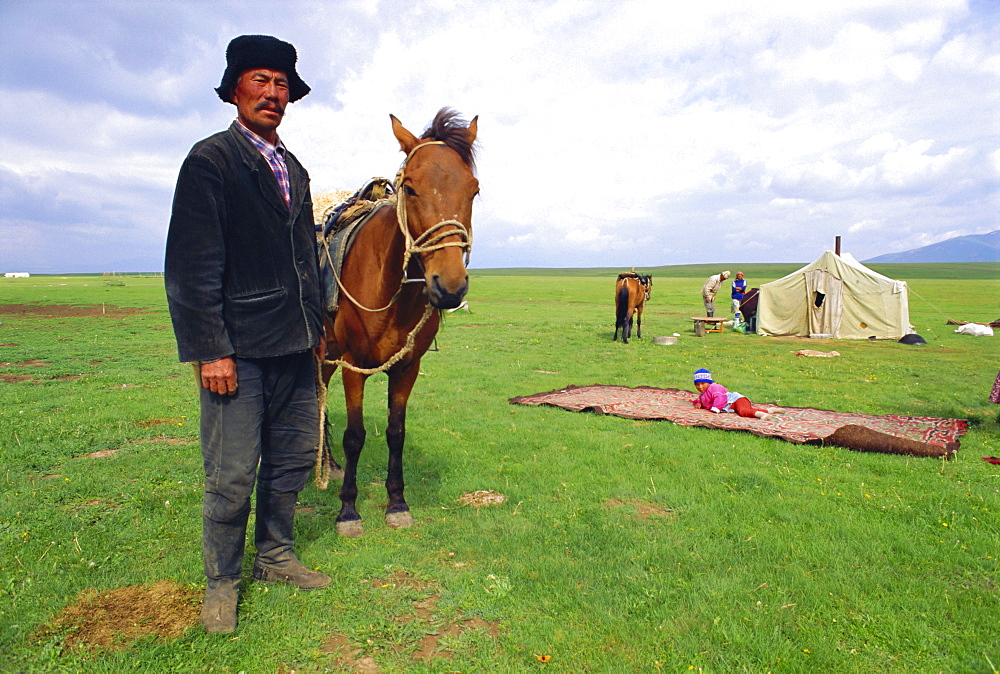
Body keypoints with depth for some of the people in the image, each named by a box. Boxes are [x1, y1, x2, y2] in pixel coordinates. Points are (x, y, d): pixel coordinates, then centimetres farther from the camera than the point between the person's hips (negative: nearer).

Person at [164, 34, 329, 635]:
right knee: (232, 476, 2)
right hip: (239, 349, -7)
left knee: (294, 458, 14)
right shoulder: (210, 160, -4)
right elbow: (192, 265, -11)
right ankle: (222, 583, 23)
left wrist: (317, 324, 17)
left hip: (296, 347, 7)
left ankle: (275, 557, 33)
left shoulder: (295, 170, 17)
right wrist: (210, 350, -16)